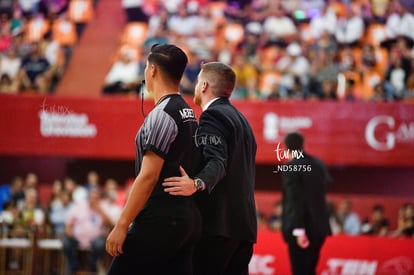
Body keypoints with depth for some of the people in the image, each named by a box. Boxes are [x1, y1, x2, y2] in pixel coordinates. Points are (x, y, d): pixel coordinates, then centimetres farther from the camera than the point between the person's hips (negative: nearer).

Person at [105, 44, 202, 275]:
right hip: (187, 218, 9)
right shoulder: (189, 114, 15)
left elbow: (148, 176, -17)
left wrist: (121, 225, -16)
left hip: (159, 219, -9)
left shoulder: (161, 115, -12)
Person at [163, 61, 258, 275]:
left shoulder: (212, 115, -8)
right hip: (244, 221, 9)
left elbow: (217, 162, -23)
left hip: (218, 221, -9)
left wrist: (196, 183, -40)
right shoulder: (240, 118, 21)